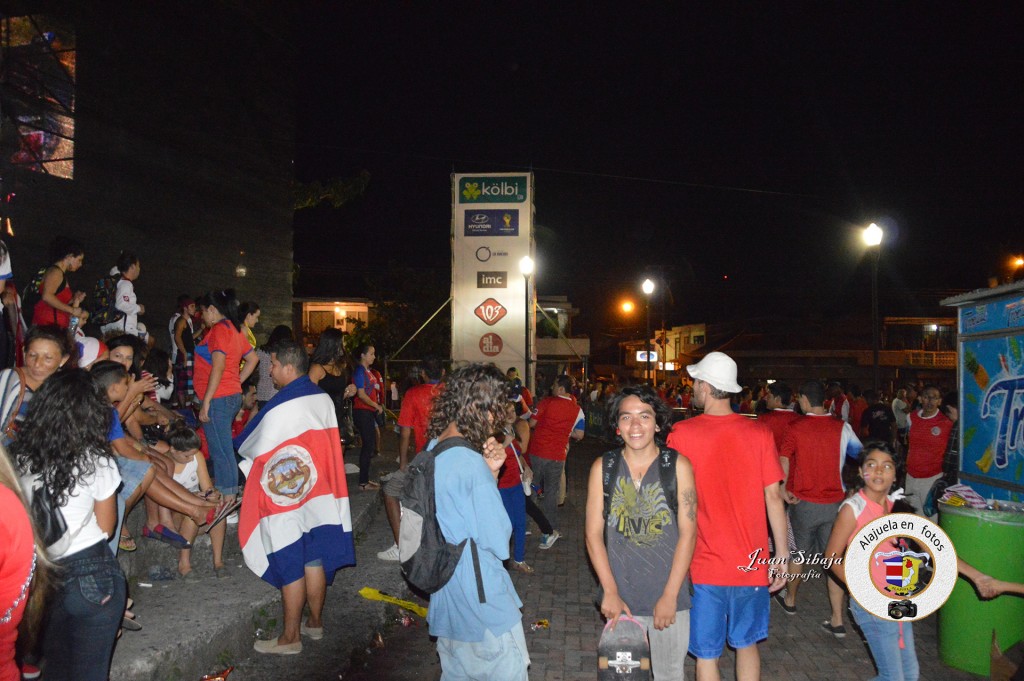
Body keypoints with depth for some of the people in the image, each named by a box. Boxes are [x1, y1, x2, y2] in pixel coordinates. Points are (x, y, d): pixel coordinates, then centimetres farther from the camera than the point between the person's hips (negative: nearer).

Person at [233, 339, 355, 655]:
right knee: (314, 560, 16)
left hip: (285, 497, -6)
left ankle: (290, 637, 13)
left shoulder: (280, 407, -18)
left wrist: (239, 444, 14)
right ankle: (315, 622, 30)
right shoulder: (324, 399, 1)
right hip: (319, 494, 7)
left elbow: (254, 448, -6)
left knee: (291, 567, 3)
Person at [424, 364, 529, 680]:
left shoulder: (432, 449, 2)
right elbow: (500, 544, -21)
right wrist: (490, 475, -11)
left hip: (444, 581, 9)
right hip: (481, 593, -9)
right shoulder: (471, 463, -25)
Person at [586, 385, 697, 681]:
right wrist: (610, 592, -8)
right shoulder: (603, 468, -4)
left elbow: (688, 533, -8)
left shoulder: (678, 466, -7)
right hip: (620, 597, 1)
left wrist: (670, 595, -10)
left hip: (669, 595, -1)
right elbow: (594, 534, -3)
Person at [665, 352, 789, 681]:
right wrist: (782, 554, 6)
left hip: (704, 565, -2)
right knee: (747, 643, 22)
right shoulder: (759, 433, -5)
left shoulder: (681, 434, -11)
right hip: (751, 564, 3)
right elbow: (773, 496, -3)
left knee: (706, 654, 10)